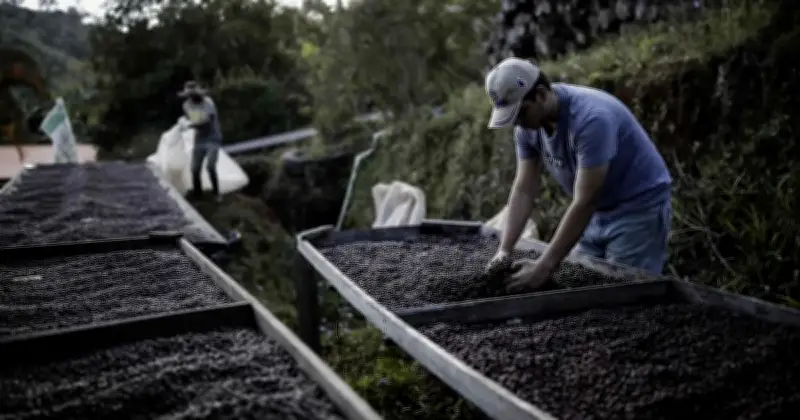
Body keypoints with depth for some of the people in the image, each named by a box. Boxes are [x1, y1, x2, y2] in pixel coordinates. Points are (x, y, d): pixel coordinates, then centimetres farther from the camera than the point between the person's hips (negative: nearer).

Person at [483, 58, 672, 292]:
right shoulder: (528, 126, -9)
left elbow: (585, 202, -33)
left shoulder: (591, 118, -32)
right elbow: (524, 190, -7)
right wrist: (504, 250, -19)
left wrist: (545, 267, -34)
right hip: (598, 212, 7)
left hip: (639, 207, -7)